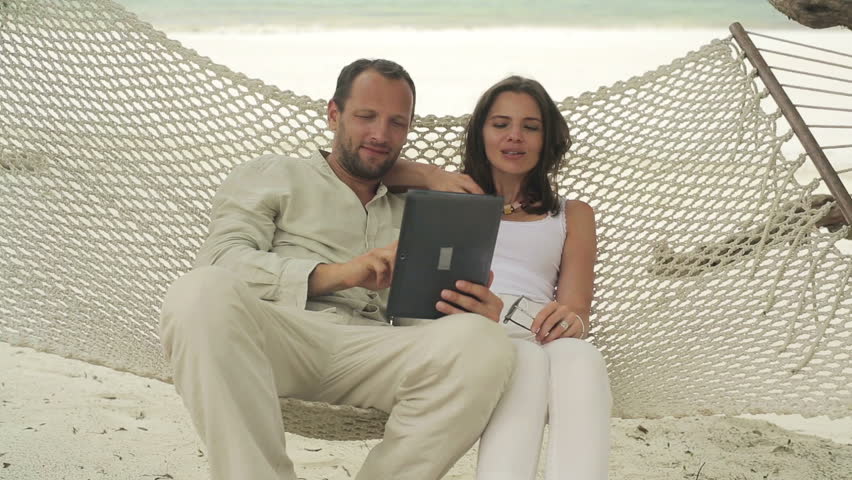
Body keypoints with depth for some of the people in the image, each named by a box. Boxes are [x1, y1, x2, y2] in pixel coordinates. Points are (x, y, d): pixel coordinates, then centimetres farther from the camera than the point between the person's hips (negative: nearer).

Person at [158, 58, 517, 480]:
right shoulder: (272, 175, 21)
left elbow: (425, 317, 22)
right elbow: (221, 261, 3)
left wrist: (478, 315, -3)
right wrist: (332, 274, -12)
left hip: (370, 351, 3)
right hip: (278, 336, -2)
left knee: (484, 344, -28)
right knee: (201, 292, -36)